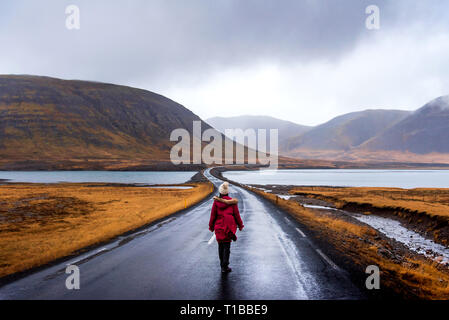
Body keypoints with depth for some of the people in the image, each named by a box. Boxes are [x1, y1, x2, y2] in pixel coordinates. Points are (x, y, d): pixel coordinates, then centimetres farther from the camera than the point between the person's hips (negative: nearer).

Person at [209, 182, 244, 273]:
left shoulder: (216, 202, -6)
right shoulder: (232, 202, -5)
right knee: (227, 245, 2)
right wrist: (240, 225, 12)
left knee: (221, 245, 15)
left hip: (219, 226, 1)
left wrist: (211, 226, 10)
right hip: (230, 226, -1)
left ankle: (222, 265, 23)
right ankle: (225, 267, -3)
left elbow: (213, 215, -2)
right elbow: (236, 214, -1)